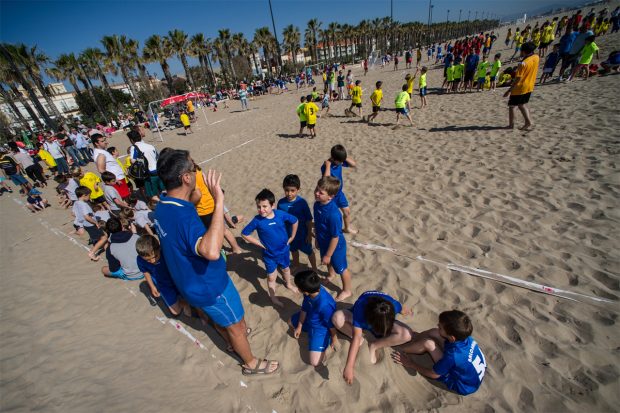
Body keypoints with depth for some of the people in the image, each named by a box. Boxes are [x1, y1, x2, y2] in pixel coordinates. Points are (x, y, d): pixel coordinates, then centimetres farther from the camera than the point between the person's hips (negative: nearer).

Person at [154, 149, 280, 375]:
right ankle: (251, 363, 40)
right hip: (209, 285, -9)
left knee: (219, 317, 34)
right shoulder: (182, 215, -38)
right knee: (236, 324, 16)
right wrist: (219, 201, -55)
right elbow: (211, 251, -56)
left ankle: (233, 340, 61)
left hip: (192, 281, 9)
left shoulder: (163, 206, -6)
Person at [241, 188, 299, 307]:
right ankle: (273, 297, 37)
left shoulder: (281, 214, -20)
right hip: (269, 254, -2)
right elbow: (244, 234, -12)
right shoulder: (257, 220, -23)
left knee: (286, 268, 28)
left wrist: (292, 237, 0)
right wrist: (259, 244, -13)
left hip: (284, 250, 3)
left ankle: (289, 284, 58)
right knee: (272, 277, 12)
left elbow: (295, 221, -3)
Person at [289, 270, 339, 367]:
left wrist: (334, 340, -8)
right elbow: (304, 309, -5)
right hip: (309, 318, 7)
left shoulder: (324, 305, -45)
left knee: (315, 362, -11)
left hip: (321, 328, -7)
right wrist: (299, 327, 5)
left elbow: (332, 324, -25)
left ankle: (325, 341, 11)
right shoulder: (312, 289, -24)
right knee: (291, 322, 26)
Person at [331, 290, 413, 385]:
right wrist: (349, 366, -45)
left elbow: (402, 309, -9)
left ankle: (373, 346, -11)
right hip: (362, 317, -1)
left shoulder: (393, 305, -36)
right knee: (337, 317, -33)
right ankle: (361, 340, -10)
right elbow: (356, 337, -42)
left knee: (407, 334, -27)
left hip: (385, 319, 2)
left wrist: (405, 311, 15)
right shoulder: (360, 309, -42)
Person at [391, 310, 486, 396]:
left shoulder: (452, 356, -39)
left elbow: (433, 374, -20)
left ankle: (399, 349, 2)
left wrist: (410, 364, -7)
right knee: (434, 332, -4)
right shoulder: (465, 337, -22)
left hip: (464, 386, -6)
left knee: (428, 343, -19)